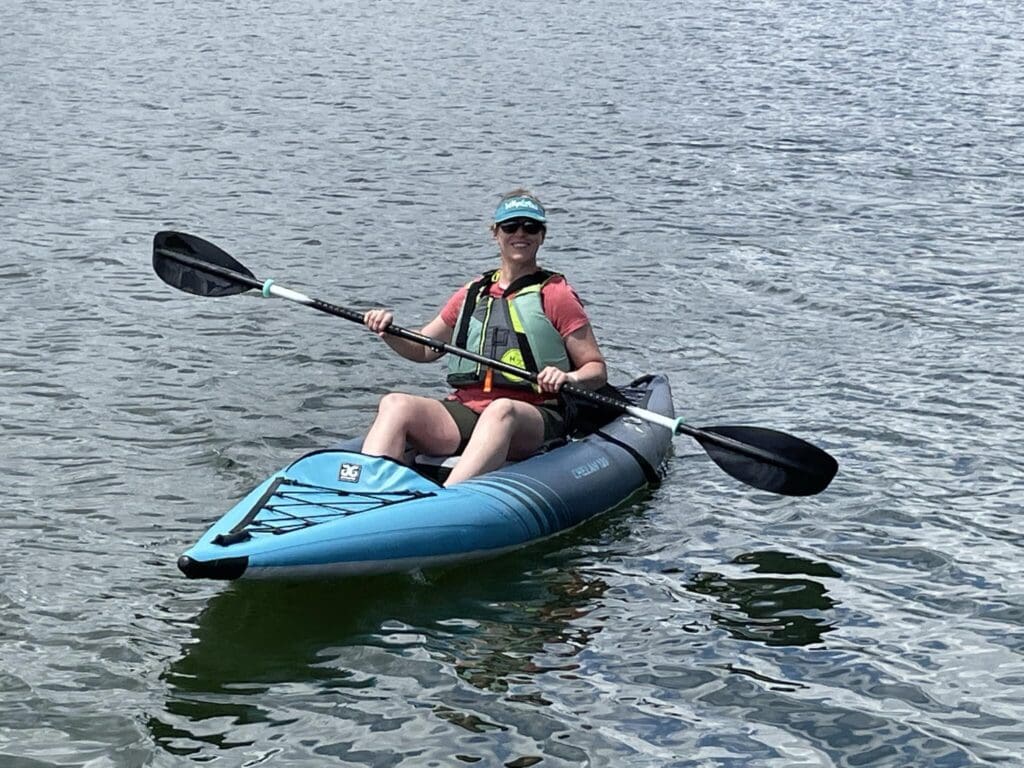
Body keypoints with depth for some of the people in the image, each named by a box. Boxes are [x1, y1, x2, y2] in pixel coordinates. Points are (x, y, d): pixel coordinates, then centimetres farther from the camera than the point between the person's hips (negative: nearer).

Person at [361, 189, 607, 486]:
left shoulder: (555, 296, 7)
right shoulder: (472, 293, 20)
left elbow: (597, 369, 6)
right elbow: (424, 349, 29)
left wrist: (570, 378, -17)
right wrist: (387, 331, 9)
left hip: (534, 421, -4)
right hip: (463, 412, 5)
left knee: (502, 410, -40)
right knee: (395, 404, -22)